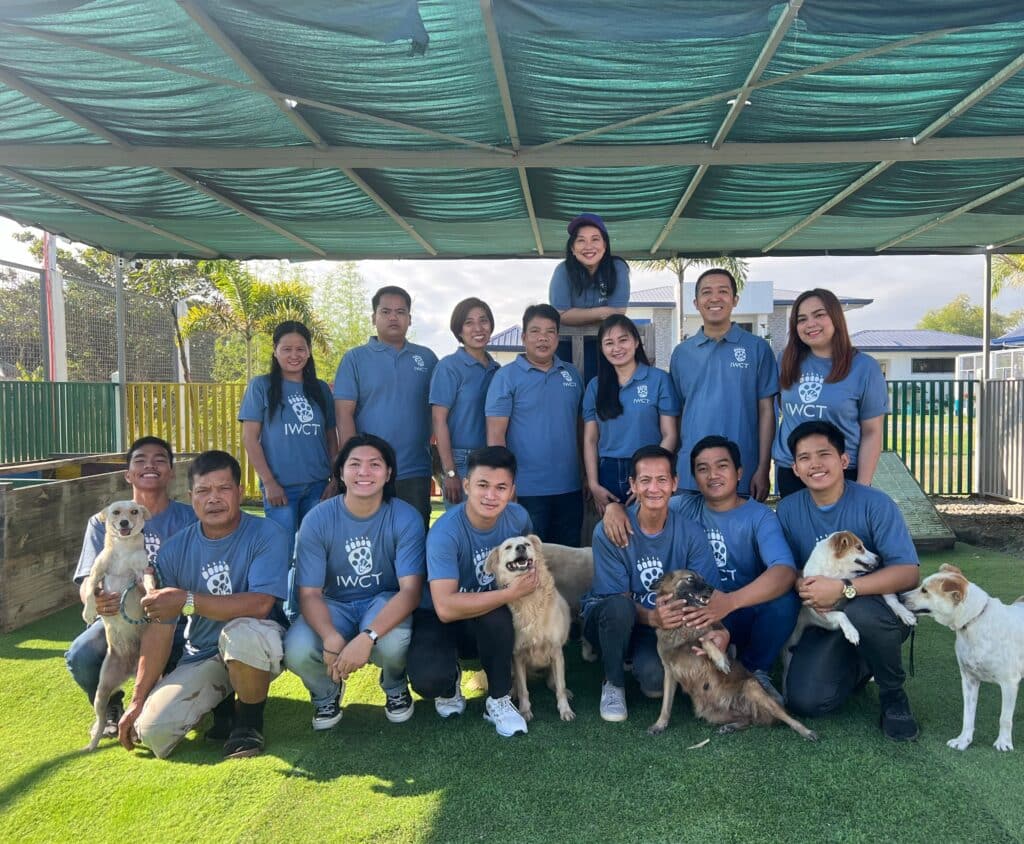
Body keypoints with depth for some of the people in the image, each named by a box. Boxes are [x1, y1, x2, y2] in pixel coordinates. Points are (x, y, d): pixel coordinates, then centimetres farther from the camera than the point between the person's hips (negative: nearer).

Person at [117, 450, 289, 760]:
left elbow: (259, 604, -26)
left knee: (242, 632, -38)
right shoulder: (175, 549, -1)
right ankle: (222, 701, 15)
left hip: (255, 649, -4)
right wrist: (138, 700, -2)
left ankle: (249, 721, -8)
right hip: (200, 657, 4)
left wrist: (188, 601, -26)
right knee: (153, 730, -17)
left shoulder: (266, 535, -14)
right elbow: (159, 626, 0)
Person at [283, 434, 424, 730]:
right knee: (296, 650, -29)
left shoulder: (406, 518, -17)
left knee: (392, 642, -35)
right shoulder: (318, 520, -14)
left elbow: (411, 589, -23)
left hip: (384, 603, -1)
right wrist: (331, 637, -36)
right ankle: (326, 693, 10)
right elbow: (309, 593, -14)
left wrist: (367, 637, -39)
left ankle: (395, 688, 6)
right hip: (334, 606, 1)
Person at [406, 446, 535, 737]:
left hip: (489, 620, 3)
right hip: (438, 619, -3)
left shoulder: (518, 517, -12)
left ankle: (499, 700, -9)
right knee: (428, 678, -33)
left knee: (496, 615, -35)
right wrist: (512, 593, -34)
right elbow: (446, 608, -37)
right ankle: (449, 683, 7)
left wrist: (529, 578, -5)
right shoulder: (445, 532, -28)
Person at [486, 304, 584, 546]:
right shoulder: (506, 376, -5)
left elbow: (580, 426, 14)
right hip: (526, 490, -4)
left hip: (570, 489, 5)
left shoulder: (572, 374, 9)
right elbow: (495, 435, -9)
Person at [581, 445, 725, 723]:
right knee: (619, 607, -37)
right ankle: (613, 683, -7)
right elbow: (617, 599, -19)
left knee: (654, 680, -30)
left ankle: (648, 662, 10)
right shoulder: (609, 531, -19)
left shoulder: (691, 533, -11)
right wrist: (652, 617, -40)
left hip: (661, 627, 2)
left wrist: (719, 629, -37)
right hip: (608, 623, -1)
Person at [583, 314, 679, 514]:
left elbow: (670, 435, -4)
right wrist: (593, 484, -2)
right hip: (608, 475, 3)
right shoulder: (595, 386, 8)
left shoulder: (659, 379, -1)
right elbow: (590, 440, 7)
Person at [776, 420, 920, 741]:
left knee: (858, 610, -39)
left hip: (881, 609, -3)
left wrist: (843, 590, -33)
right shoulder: (788, 509, -3)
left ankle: (894, 696, -7)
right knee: (805, 700, -17)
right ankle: (861, 665, 18)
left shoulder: (875, 504, -15)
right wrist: (805, 588, -21)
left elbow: (908, 573, -21)